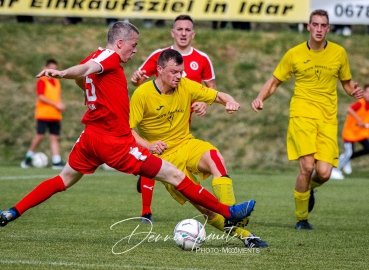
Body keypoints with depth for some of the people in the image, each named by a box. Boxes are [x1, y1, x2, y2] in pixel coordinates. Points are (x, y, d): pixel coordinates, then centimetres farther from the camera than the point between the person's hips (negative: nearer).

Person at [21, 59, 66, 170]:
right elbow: (41, 97, -15)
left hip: (55, 115, 6)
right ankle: (28, 156, 9)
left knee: (55, 137, 0)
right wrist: (56, 105, -18)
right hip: (43, 114, -6)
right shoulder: (42, 81, -6)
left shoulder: (57, 82, 16)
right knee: (40, 135, -9)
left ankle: (57, 161, -5)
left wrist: (61, 105, 1)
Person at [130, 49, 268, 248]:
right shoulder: (142, 94, -12)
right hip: (164, 155, -3)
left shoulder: (186, 86, -1)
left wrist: (229, 102, -20)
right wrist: (149, 146, -26)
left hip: (187, 144, 3)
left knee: (215, 157, -32)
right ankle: (242, 234, -3)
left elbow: (217, 96, 4)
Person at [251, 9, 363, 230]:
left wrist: (355, 91, -4)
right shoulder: (294, 54, 2)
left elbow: (347, 82, 19)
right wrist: (261, 98, -6)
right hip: (302, 114, -2)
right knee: (307, 166, -18)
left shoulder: (339, 53, 6)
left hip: (328, 119, 2)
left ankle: (310, 187, 28)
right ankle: (301, 219, 2)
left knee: (324, 173, -11)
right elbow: (275, 81, 12)